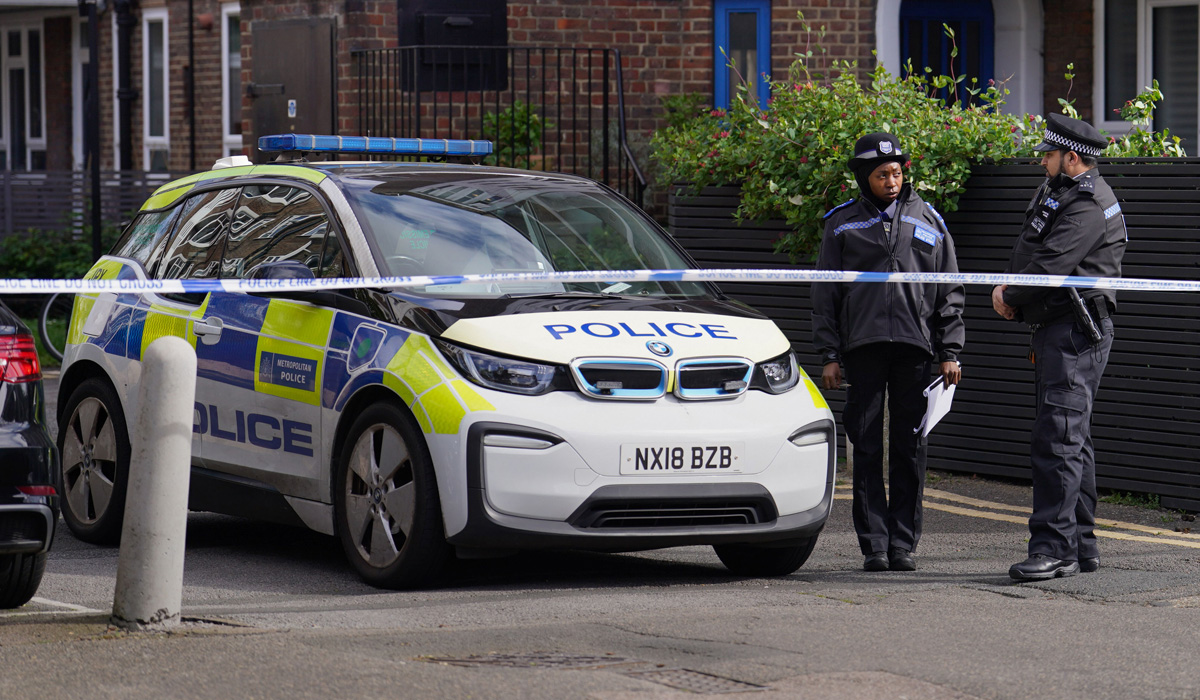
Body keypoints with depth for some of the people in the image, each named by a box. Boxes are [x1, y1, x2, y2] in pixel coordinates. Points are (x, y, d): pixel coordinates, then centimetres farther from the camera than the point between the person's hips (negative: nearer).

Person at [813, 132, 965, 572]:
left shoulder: (927, 221, 12)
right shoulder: (842, 224, 9)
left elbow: (949, 292, 14)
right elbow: (826, 294, 10)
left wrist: (949, 352, 7)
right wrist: (829, 355, 2)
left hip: (914, 346, 1)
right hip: (862, 346, -1)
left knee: (910, 449, 0)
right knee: (867, 449, -2)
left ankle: (904, 543, 5)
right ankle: (874, 544, 1)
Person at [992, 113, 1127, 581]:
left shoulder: (1088, 206, -15)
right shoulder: (1056, 194, 19)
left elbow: (1052, 263, -22)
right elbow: (1029, 256, 22)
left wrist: (1011, 298, -6)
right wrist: (1009, 290, 2)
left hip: (1075, 333, -11)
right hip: (1055, 331, 11)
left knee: (1057, 437, -16)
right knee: (1070, 440, 13)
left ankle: (1054, 546, -20)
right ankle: (1080, 545, 18)